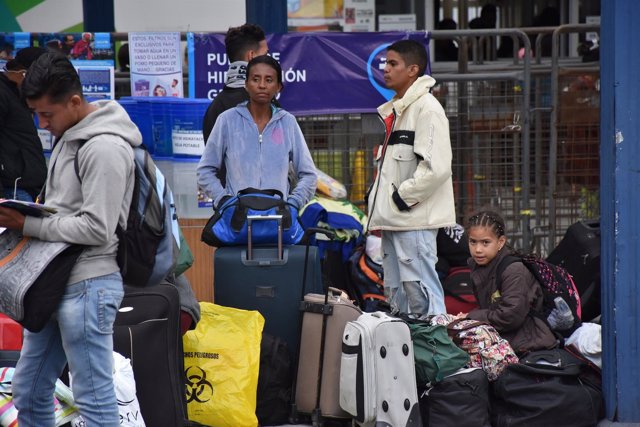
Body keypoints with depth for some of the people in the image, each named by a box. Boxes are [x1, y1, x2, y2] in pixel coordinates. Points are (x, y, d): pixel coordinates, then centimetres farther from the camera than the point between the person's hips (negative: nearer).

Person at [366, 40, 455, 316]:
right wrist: (378, 212, 16)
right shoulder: (393, 110, 19)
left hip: (415, 220, -10)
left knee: (420, 292, -11)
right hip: (393, 220, 10)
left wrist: (402, 197, -14)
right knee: (395, 293, 12)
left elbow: (435, 166, -21)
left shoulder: (427, 107, -11)